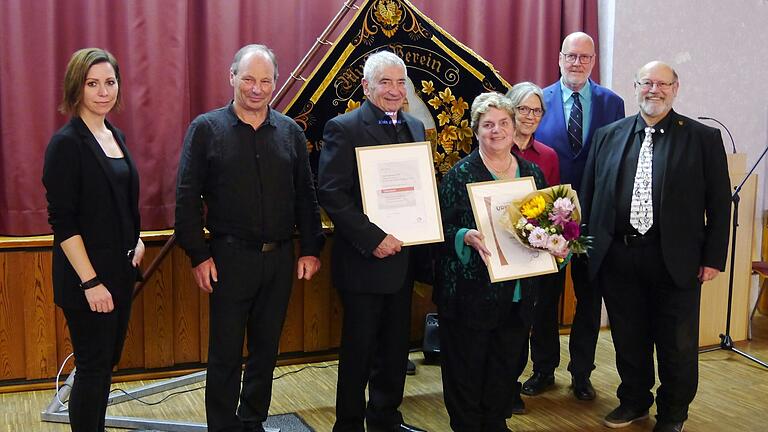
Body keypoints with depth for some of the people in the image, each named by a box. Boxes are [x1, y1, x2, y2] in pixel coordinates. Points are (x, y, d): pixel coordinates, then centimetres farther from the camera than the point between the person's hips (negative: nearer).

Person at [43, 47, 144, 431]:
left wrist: (136, 241, 6)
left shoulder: (115, 136, 9)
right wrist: (90, 281, -20)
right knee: (93, 366, 2)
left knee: (106, 361, 17)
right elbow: (62, 221, -18)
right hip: (86, 274, -8)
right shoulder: (66, 143, -14)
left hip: (121, 269, 8)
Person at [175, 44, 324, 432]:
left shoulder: (291, 132, 7)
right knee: (225, 353, 6)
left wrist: (310, 249, 4)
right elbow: (187, 199, -5)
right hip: (230, 257, -3)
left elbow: (305, 196, 10)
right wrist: (198, 255, -9)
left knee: (266, 350, 14)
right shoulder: (206, 129, -3)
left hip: (280, 258, 4)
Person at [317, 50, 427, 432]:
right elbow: (331, 195, -16)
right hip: (364, 261, -6)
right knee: (359, 350, 6)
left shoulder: (415, 127, 11)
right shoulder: (343, 129, -10)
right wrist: (374, 239, -21)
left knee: (395, 348, 15)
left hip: (403, 258, 6)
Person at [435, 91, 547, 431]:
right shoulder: (460, 173, -5)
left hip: (516, 292, 5)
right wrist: (467, 237, -26)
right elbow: (442, 229, -8)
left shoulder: (531, 172, 10)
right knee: (467, 368, 3)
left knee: (508, 367, 13)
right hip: (471, 290, -5)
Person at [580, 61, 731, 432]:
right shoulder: (608, 136, 8)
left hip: (675, 259, -2)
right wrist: (588, 245, 5)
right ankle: (634, 401, 35)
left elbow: (719, 203, -1)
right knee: (628, 339, 15)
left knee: (677, 344, 8)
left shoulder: (703, 138, 0)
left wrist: (713, 257, -5)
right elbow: (588, 195, 10)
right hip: (617, 257, 3)